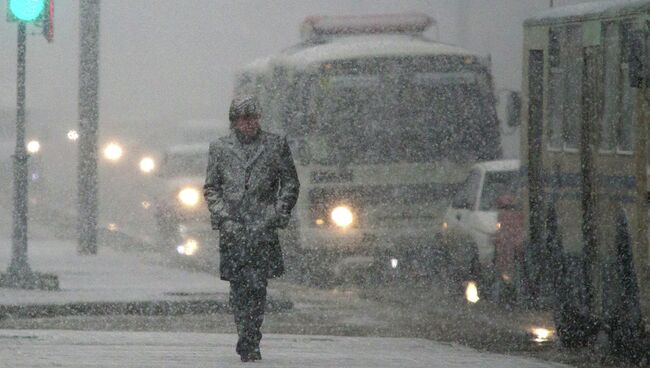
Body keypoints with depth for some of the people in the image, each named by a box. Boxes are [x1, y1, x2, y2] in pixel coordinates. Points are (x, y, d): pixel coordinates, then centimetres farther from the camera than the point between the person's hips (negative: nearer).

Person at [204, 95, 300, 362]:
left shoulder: (276, 145, 9)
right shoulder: (220, 149, 12)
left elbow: (290, 184, 12)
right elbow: (210, 188, 14)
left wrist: (278, 214, 0)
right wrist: (222, 217, -1)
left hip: (263, 229, -1)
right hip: (232, 228, 1)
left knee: (257, 285, -11)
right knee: (238, 287, -1)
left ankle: (250, 343, -7)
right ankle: (248, 342, 7)